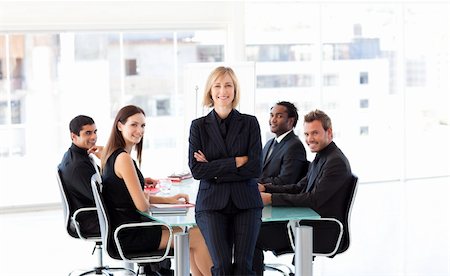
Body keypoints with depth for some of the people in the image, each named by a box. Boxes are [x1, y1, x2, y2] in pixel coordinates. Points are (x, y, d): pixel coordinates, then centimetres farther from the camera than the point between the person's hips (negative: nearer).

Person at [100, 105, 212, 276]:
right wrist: (148, 201, 2)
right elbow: (142, 205, -21)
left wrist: (169, 200, 10)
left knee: (193, 232, 18)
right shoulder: (123, 158, -20)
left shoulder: (112, 154, 11)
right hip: (129, 237, -10)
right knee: (199, 236, 0)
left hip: (120, 231, 10)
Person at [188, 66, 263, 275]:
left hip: (246, 203, 0)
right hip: (211, 204, 0)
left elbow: (255, 169, -4)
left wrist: (214, 169, -7)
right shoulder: (199, 126, 6)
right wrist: (236, 162, -9)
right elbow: (196, 170, -5)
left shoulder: (250, 123, 6)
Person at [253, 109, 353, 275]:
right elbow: (299, 188, 17)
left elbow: (313, 200, -24)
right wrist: (264, 188, 4)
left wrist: (271, 198, -22)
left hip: (321, 233, -10)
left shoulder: (336, 162, -18)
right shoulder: (321, 158, 14)